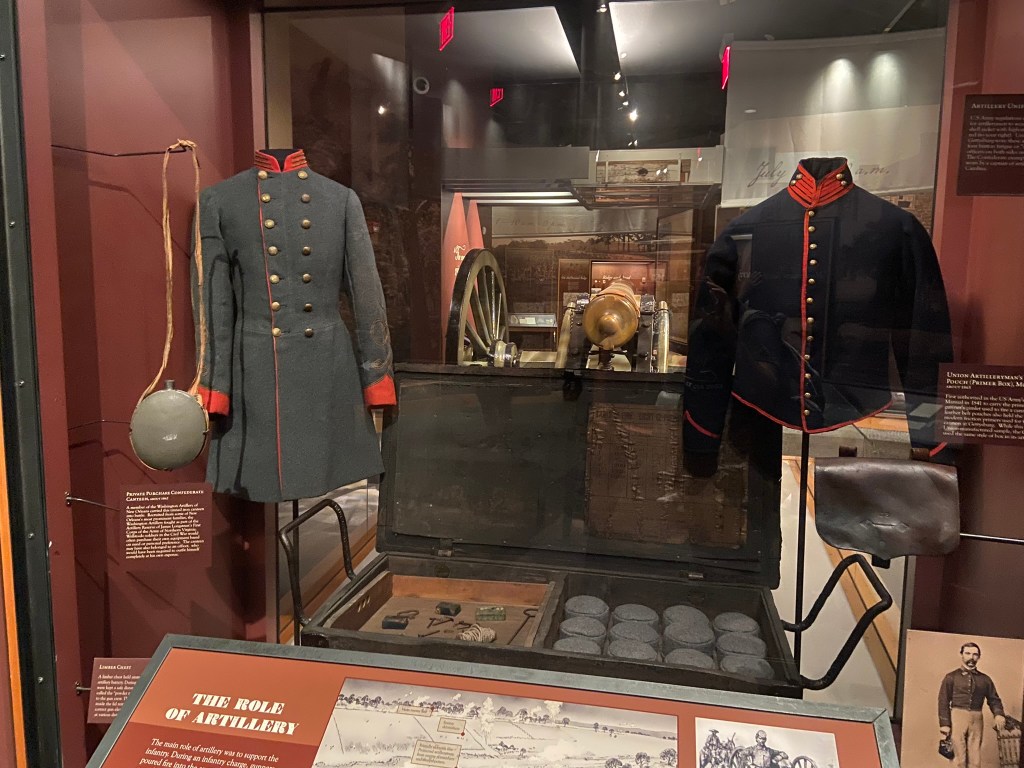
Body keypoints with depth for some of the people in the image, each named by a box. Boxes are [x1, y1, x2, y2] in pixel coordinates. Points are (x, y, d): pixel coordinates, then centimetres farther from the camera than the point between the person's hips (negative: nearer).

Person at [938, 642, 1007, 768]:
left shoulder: (985, 679, 14)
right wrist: (944, 724, -8)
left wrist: (999, 714, -11)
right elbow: (943, 701, 1)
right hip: (957, 717, -3)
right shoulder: (951, 677, 4)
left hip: (977, 719, 3)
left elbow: (994, 699, 11)